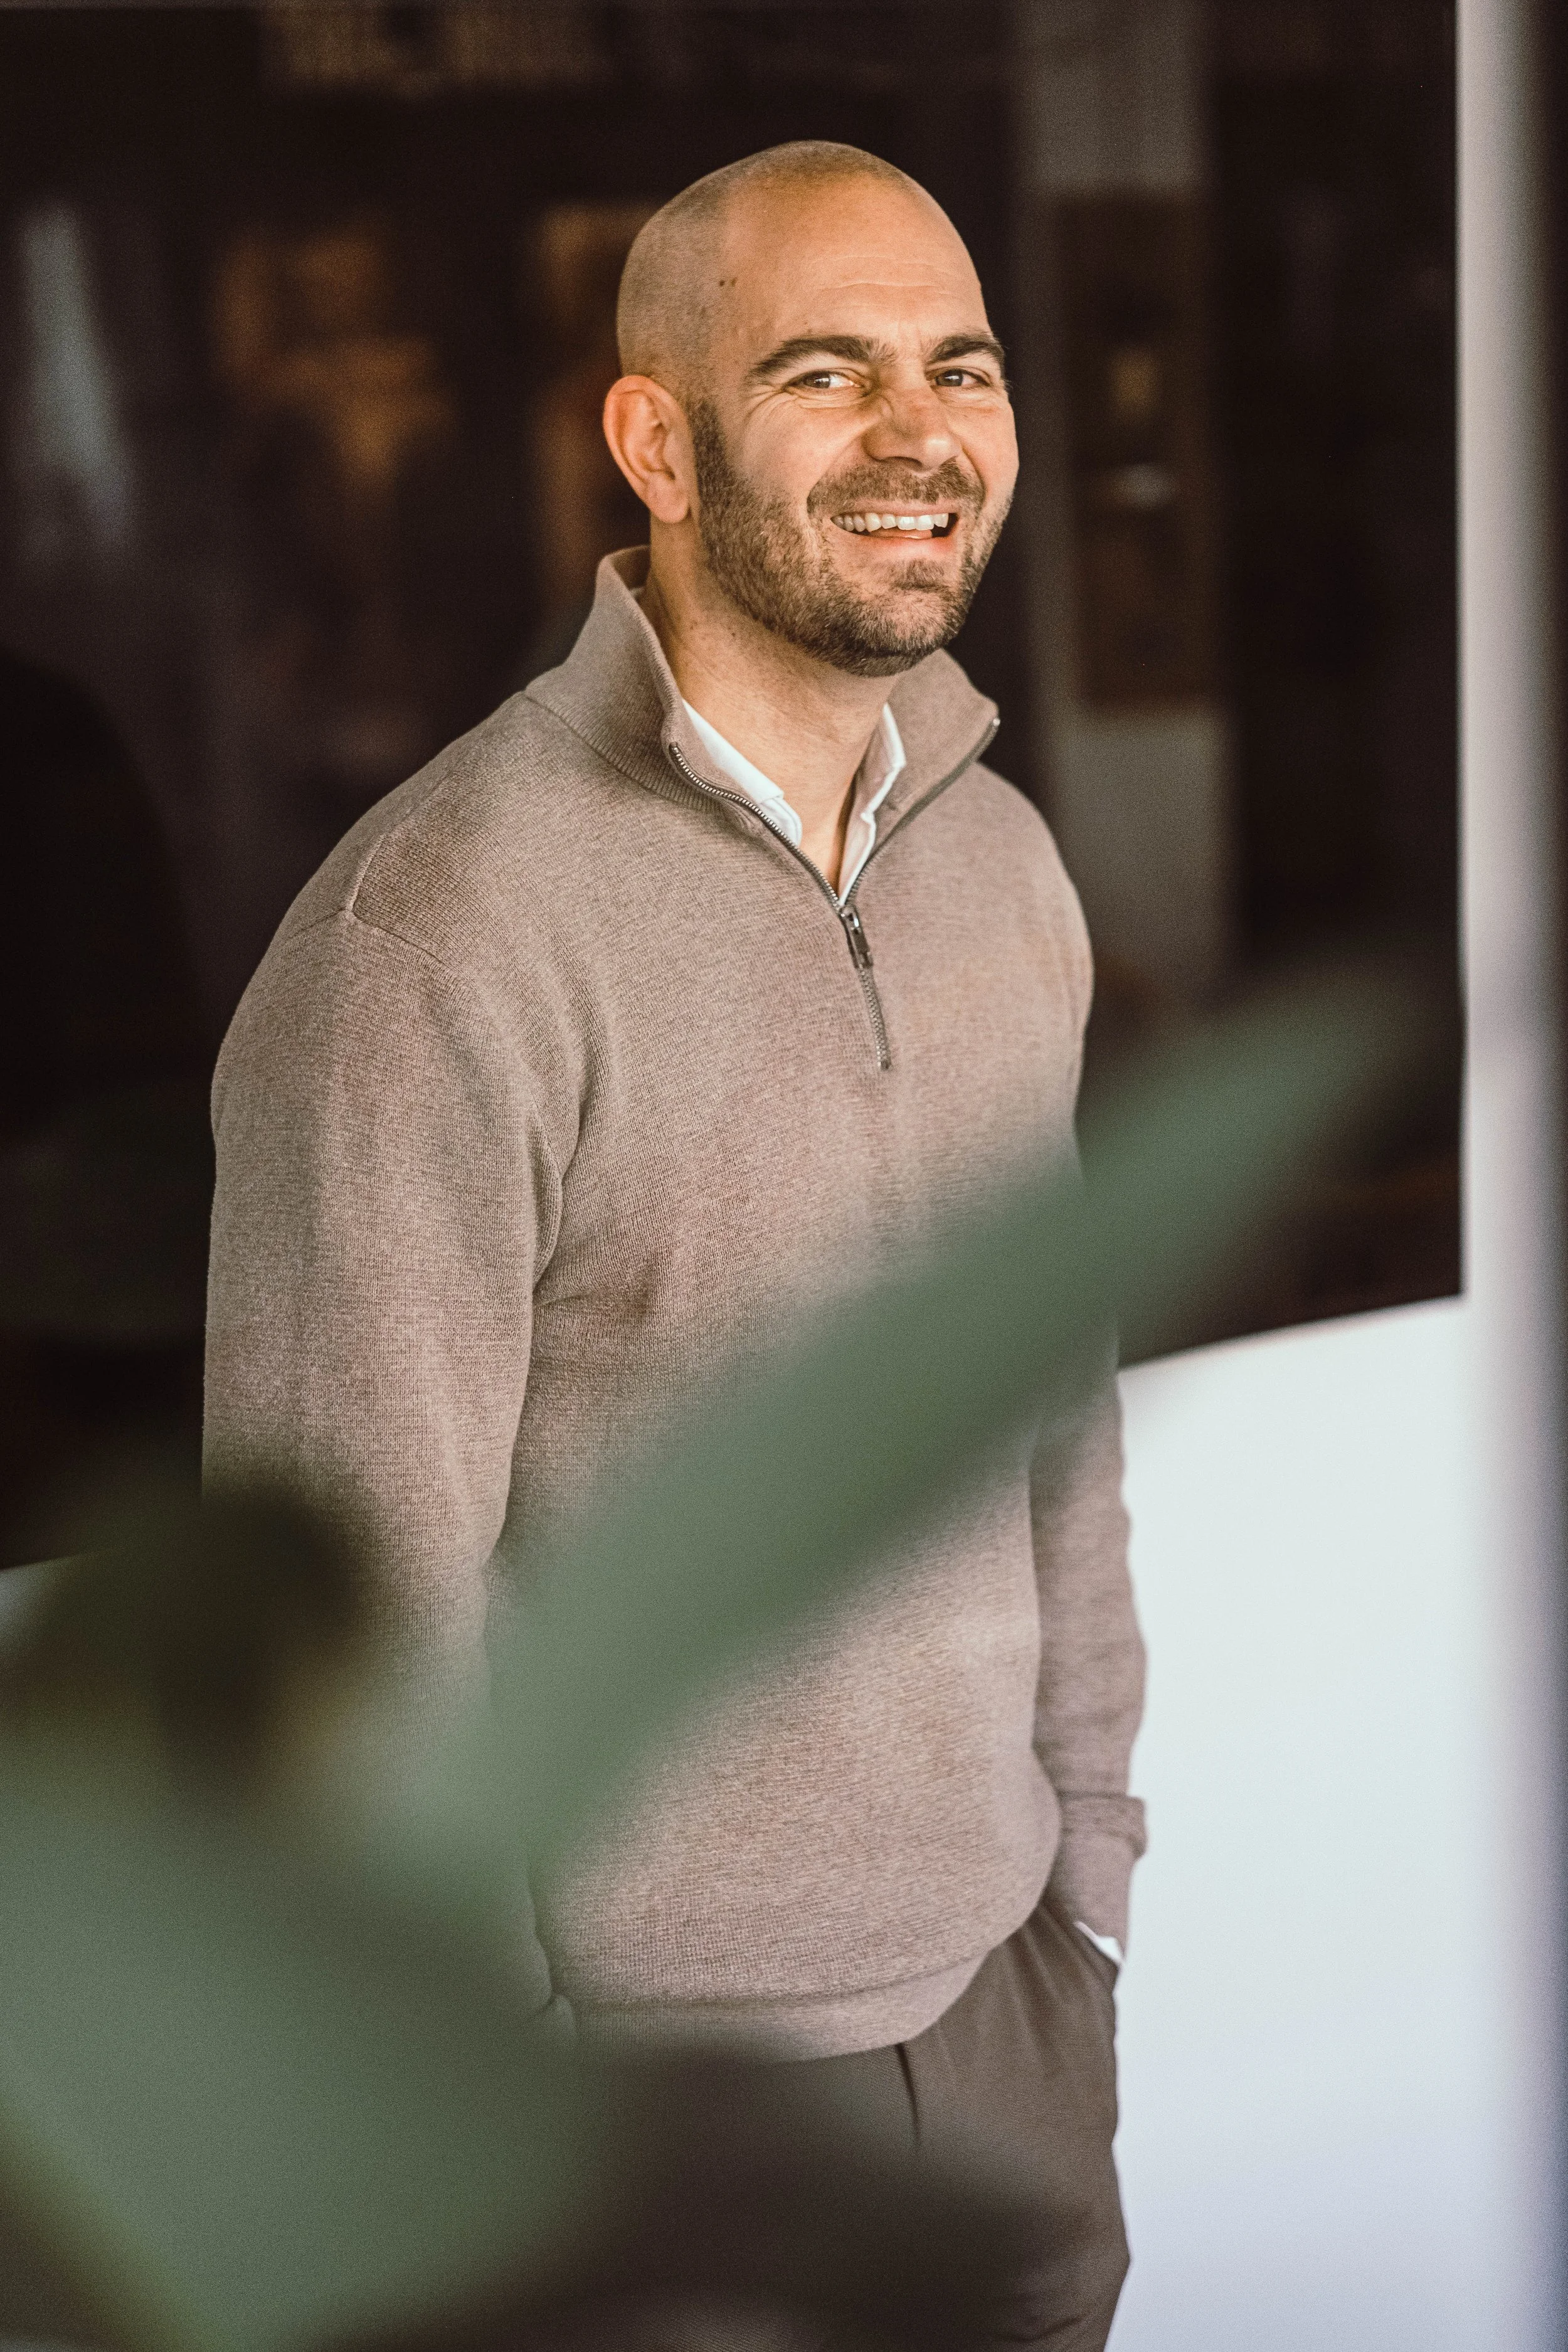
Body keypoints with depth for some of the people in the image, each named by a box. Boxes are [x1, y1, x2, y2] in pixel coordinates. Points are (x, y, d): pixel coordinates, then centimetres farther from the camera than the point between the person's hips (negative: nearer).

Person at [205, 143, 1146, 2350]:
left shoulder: (1005, 863, 4)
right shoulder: (440, 935, -21)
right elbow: (349, 1626, -19)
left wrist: (1089, 1869, 15)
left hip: (997, 1970, 7)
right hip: (646, 2036, -6)